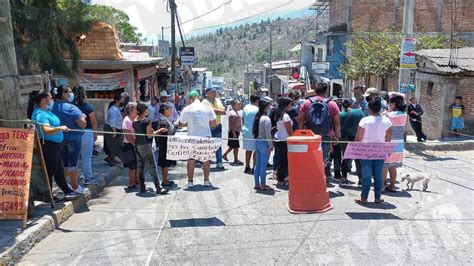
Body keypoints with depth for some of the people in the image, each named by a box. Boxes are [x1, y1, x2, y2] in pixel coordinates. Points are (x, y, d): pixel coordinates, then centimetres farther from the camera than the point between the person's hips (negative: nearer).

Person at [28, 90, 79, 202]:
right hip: (48, 146, -11)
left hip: (54, 145, 11)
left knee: (59, 170, 18)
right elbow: (47, 130, -35)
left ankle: (67, 192, 30)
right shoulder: (40, 114, -21)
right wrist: (60, 128, -33)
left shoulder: (46, 111, 10)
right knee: (50, 172, 2)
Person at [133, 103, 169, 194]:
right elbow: (149, 135, -14)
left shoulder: (135, 121, 8)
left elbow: (134, 135, 11)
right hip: (145, 145, -7)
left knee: (140, 167, 11)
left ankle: (142, 187, 15)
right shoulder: (147, 120, -12)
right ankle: (158, 188, -4)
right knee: (152, 167, -5)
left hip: (137, 146, 7)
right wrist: (160, 130, -6)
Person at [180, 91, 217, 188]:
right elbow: (213, 124, 0)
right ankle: (206, 180, 16)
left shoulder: (187, 109, -8)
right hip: (206, 136, 1)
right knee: (206, 158, 13)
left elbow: (182, 124, -1)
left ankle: (190, 181, 14)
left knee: (191, 159, 11)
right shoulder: (207, 108, -4)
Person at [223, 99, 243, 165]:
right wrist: (234, 134, -25)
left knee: (232, 146, 17)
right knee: (236, 146, -2)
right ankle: (236, 160, 7)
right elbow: (232, 125, -23)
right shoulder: (233, 114, -19)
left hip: (236, 132, 10)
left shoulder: (236, 112, 14)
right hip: (234, 132, -10)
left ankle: (224, 155, 25)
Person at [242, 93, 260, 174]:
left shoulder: (245, 107, 9)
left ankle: (247, 167, 21)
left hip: (246, 131, 8)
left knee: (248, 150, 15)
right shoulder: (256, 109, -15)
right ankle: (254, 168, 1)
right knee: (256, 150, 0)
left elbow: (243, 119, 17)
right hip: (254, 132, -8)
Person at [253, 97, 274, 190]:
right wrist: (271, 145, -11)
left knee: (257, 164, 13)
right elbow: (268, 134, -18)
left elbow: (254, 131, 10)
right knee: (263, 165, 0)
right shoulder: (266, 119, -16)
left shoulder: (257, 117, 8)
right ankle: (263, 185, 8)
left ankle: (257, 184, 20)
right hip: (264, 143, -8)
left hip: (257, 142, 8)